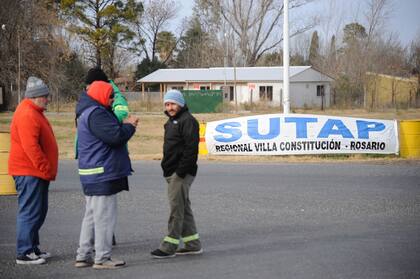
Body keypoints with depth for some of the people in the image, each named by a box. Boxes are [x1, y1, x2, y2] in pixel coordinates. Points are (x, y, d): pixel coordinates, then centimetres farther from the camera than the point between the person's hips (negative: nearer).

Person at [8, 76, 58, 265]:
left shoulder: (34, 113, 18)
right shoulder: (27, 115, -17)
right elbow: (30, 146, -24)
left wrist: (47, 169, 19)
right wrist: (46, 169, -19)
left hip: (37, 173, 11)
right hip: (29, 172, -11)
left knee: (39, 212, 15)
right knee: (30, 212, -9)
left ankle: (32, 248, 22)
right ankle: (24, 253, -7)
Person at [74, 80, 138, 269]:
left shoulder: (90, 112, 18)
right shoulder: (95, 114, -18)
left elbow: (112, 132, 20)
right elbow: (115, 136, -23)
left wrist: (125, 125, 4)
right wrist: (129, 126, -6)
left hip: (93, 174, 11)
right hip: (102, 174, -11)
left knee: (92, 215, 15)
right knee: (104, 216, -6)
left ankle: (83, 256, 19)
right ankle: (102, 258, -2)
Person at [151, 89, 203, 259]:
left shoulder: (187, 121, -12)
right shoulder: (172, 121, 20)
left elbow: (191, 148, -21)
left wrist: (182, 170, -24)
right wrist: (166, 166, 17)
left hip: (181, 173, -11)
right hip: (172, 173, 11)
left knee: (176, 208, -8)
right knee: (184, 208, 13)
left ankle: (169, 247, -8)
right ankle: (193, 244, 19)